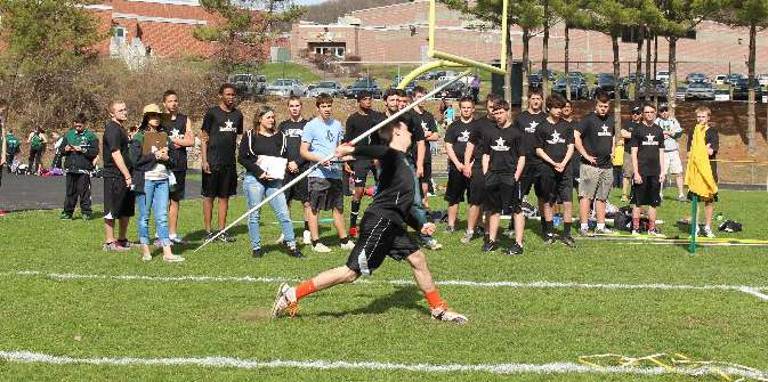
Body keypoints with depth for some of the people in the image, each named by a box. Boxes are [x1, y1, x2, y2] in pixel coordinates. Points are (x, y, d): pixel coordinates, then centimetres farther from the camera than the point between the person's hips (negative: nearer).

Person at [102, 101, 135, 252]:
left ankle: (122, 240, 25)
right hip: (114, 176, -10)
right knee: (112, 211, -2)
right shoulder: (112, 129, -15)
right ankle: (109, 242, 3)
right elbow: (115, 154, -21)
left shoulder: (120, 128, 17)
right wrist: (127, 176, -22)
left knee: (126, 210, 15)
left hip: (124, 176, 10)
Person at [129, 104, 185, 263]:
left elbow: (174, 159, 15)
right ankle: (145, 251, 11)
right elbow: (136, 160, -10)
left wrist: (166, 157, -6)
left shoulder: (164, 136, 14)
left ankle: (167, 253, -5)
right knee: (144, 216, 3)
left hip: (162, 180, 4)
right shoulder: (138, 137, -1)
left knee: (162, 217, 0)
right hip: (145, 180, -4)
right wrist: (156, 156, -11)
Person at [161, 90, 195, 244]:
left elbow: (191, 141, 0)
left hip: (180, 165, 4)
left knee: (176, 199, 9)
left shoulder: (185, 120, 12)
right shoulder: (160, 119, 1)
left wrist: (171, 139, -5)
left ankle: (173, 233, 15)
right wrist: (180, 140, -11)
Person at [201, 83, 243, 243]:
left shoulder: (237, 115, 11)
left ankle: (222, 231, 15)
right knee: (209, 196, 1)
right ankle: (208, 231, 5)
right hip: (213, 162, -5)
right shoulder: (212, 113, -4)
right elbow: (204, 138, -4)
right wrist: (204, 160, -11)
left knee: (225, 196, 9)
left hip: (229, 162, 5)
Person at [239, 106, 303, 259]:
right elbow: (242, 158, -3)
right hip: (254, 179, -3)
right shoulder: (250, 136, 1)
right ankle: (256, 247, 10)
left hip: (274, 180, 3)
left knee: (284, 213, -3)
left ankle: (291, 246, 2)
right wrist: (259, 171, -12)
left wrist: (280, 170, -3)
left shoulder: (279, 136, 11)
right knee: (254, 214, 2)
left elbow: (286, 157, 17)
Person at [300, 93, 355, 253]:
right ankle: (315, 242, 6)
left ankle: (344, 240, 20)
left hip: (335, 173, 6)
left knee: (338, 208, 12)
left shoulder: (337, 125, 13)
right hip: (318, 174, -6)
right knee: (314, 208, 0)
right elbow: (303, 151, -6)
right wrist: (320, 159, -20)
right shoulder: (311, 126, -5)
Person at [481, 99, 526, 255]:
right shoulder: (491, 133, 12)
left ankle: (518, 243, -3)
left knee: (516, 210, -5)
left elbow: (522, 157, -1)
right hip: (493, 176, 5)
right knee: (494, 210, 12)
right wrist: (485, 174, 8)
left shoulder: (516, 133, -1)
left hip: (510, 176, -5)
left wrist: (516, 176, -10)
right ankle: (491, 240, 21)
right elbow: (486, 155, 18)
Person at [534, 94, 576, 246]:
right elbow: (539, 150, 1)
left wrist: (563, 163, -9)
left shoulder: (567, 126, 9)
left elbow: (570, 147, 7)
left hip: (565, 169, 1)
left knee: (568, 202, -5)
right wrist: (554, 163, -10)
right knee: (548, 202, 5)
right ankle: (549, 233, 14)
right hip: (547, 169, -1)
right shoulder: (542, 127, 2)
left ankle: (566, 234, 0)